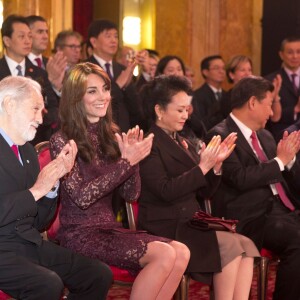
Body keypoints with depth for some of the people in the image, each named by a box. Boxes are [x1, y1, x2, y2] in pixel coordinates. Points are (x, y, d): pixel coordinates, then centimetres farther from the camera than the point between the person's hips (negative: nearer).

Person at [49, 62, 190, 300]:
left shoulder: (111, 135, 11)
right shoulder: (63, 141, -7)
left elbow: (131, 195, 8)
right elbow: (82, 197, -17)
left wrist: (133, 157, -10)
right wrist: (126, 162, -19)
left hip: (110, 227, 6)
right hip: (80, 234, -6)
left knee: (181, 252, -17)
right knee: (164, 254, -24)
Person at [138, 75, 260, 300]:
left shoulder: (183, 143, 19)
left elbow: (202, 194, 17)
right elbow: (166, 191, -18)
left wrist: (216, 164, 1)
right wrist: (203, 167, -18)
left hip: (190, 224, 8)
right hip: (165, 228, -7)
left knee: (246, 245, -17)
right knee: (230, 245, -25)